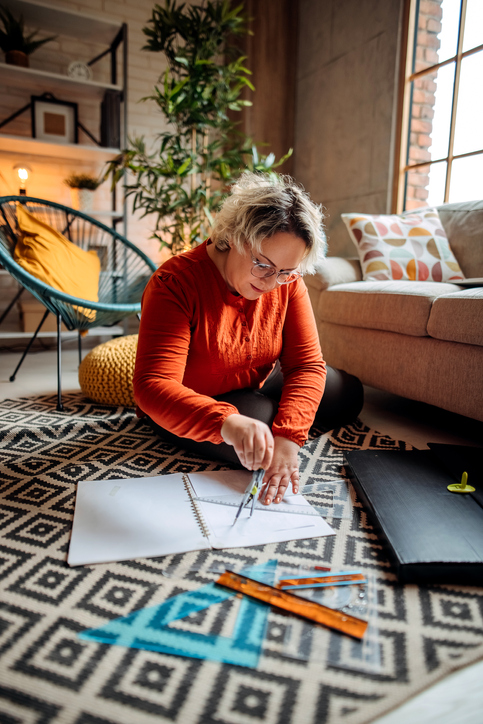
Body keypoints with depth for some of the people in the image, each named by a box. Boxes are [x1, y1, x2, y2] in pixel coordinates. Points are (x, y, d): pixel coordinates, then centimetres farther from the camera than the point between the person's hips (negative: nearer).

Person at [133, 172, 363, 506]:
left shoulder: (287, 282, -14)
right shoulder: (176, 282, -30)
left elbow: (307, 363, -17)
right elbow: (152, 387, -38)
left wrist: (288, 437, -34)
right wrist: (226, 422, -57)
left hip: (256, 387, 5)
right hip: (188, 410, -4)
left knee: (349, 393, 4)